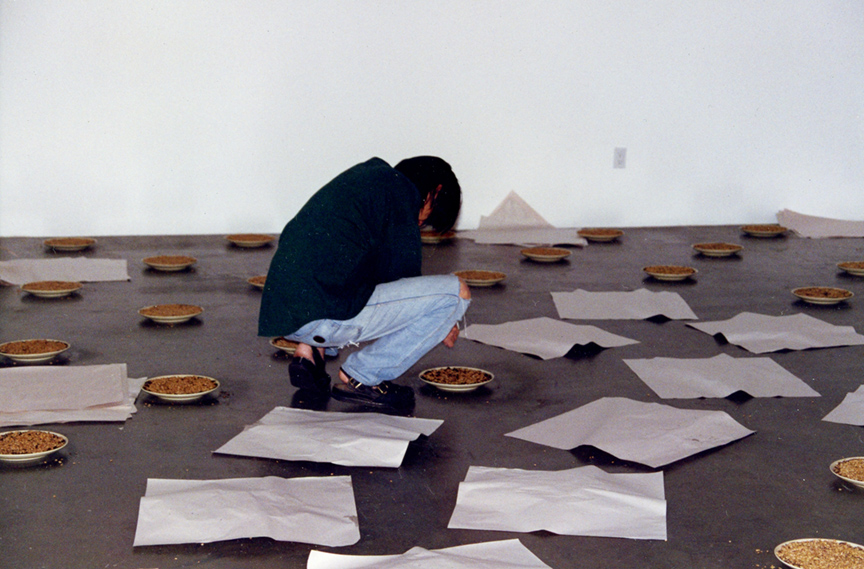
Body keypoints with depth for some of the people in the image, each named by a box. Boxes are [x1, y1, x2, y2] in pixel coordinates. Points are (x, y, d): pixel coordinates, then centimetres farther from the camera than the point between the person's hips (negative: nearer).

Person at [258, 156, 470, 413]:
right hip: (324, 318, -9)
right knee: (457, 292, -5)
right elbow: (403, 276, 1)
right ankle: (361, 377, 2)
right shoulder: (401, 190, 0)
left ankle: (311, 351, 16)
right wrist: (438, 324, 19)